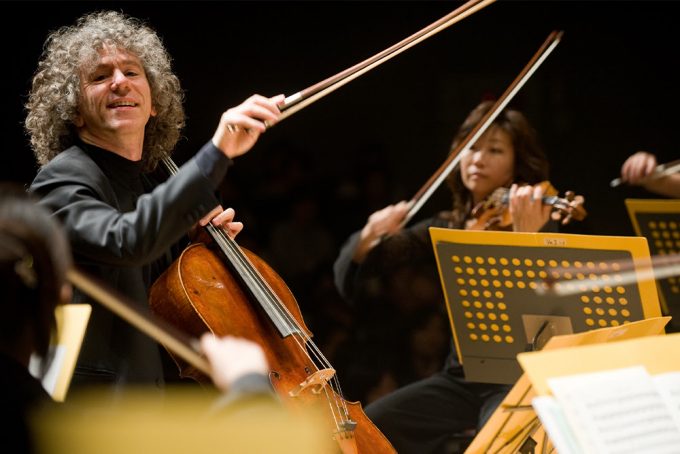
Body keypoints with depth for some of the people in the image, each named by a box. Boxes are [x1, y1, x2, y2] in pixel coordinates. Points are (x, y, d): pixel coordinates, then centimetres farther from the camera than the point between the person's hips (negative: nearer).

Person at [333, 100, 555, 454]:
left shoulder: (538, 225, -4)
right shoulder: (442, 230, 9)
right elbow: (350, 282, 5)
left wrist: (525, 236, -39)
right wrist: (370, 236, -16)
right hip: (460, 378, 5)